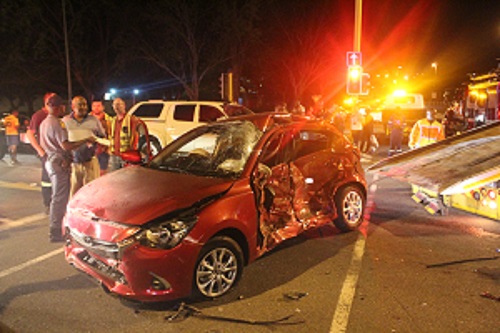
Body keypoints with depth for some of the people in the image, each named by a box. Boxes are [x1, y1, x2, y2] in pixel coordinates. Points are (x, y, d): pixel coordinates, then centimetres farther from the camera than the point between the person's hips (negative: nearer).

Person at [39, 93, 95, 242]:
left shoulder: (44, 123, 15)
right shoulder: (56, 123, -18)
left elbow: (43, 144, 21)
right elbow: (66, 146, -26)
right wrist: (86, 140, -23)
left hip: (51, 161, 11)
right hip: (60, 163, -11)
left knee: (57, 196, 19)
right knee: (60, 198, -6)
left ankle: (56, 229, 29)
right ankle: (56, 232, -1)